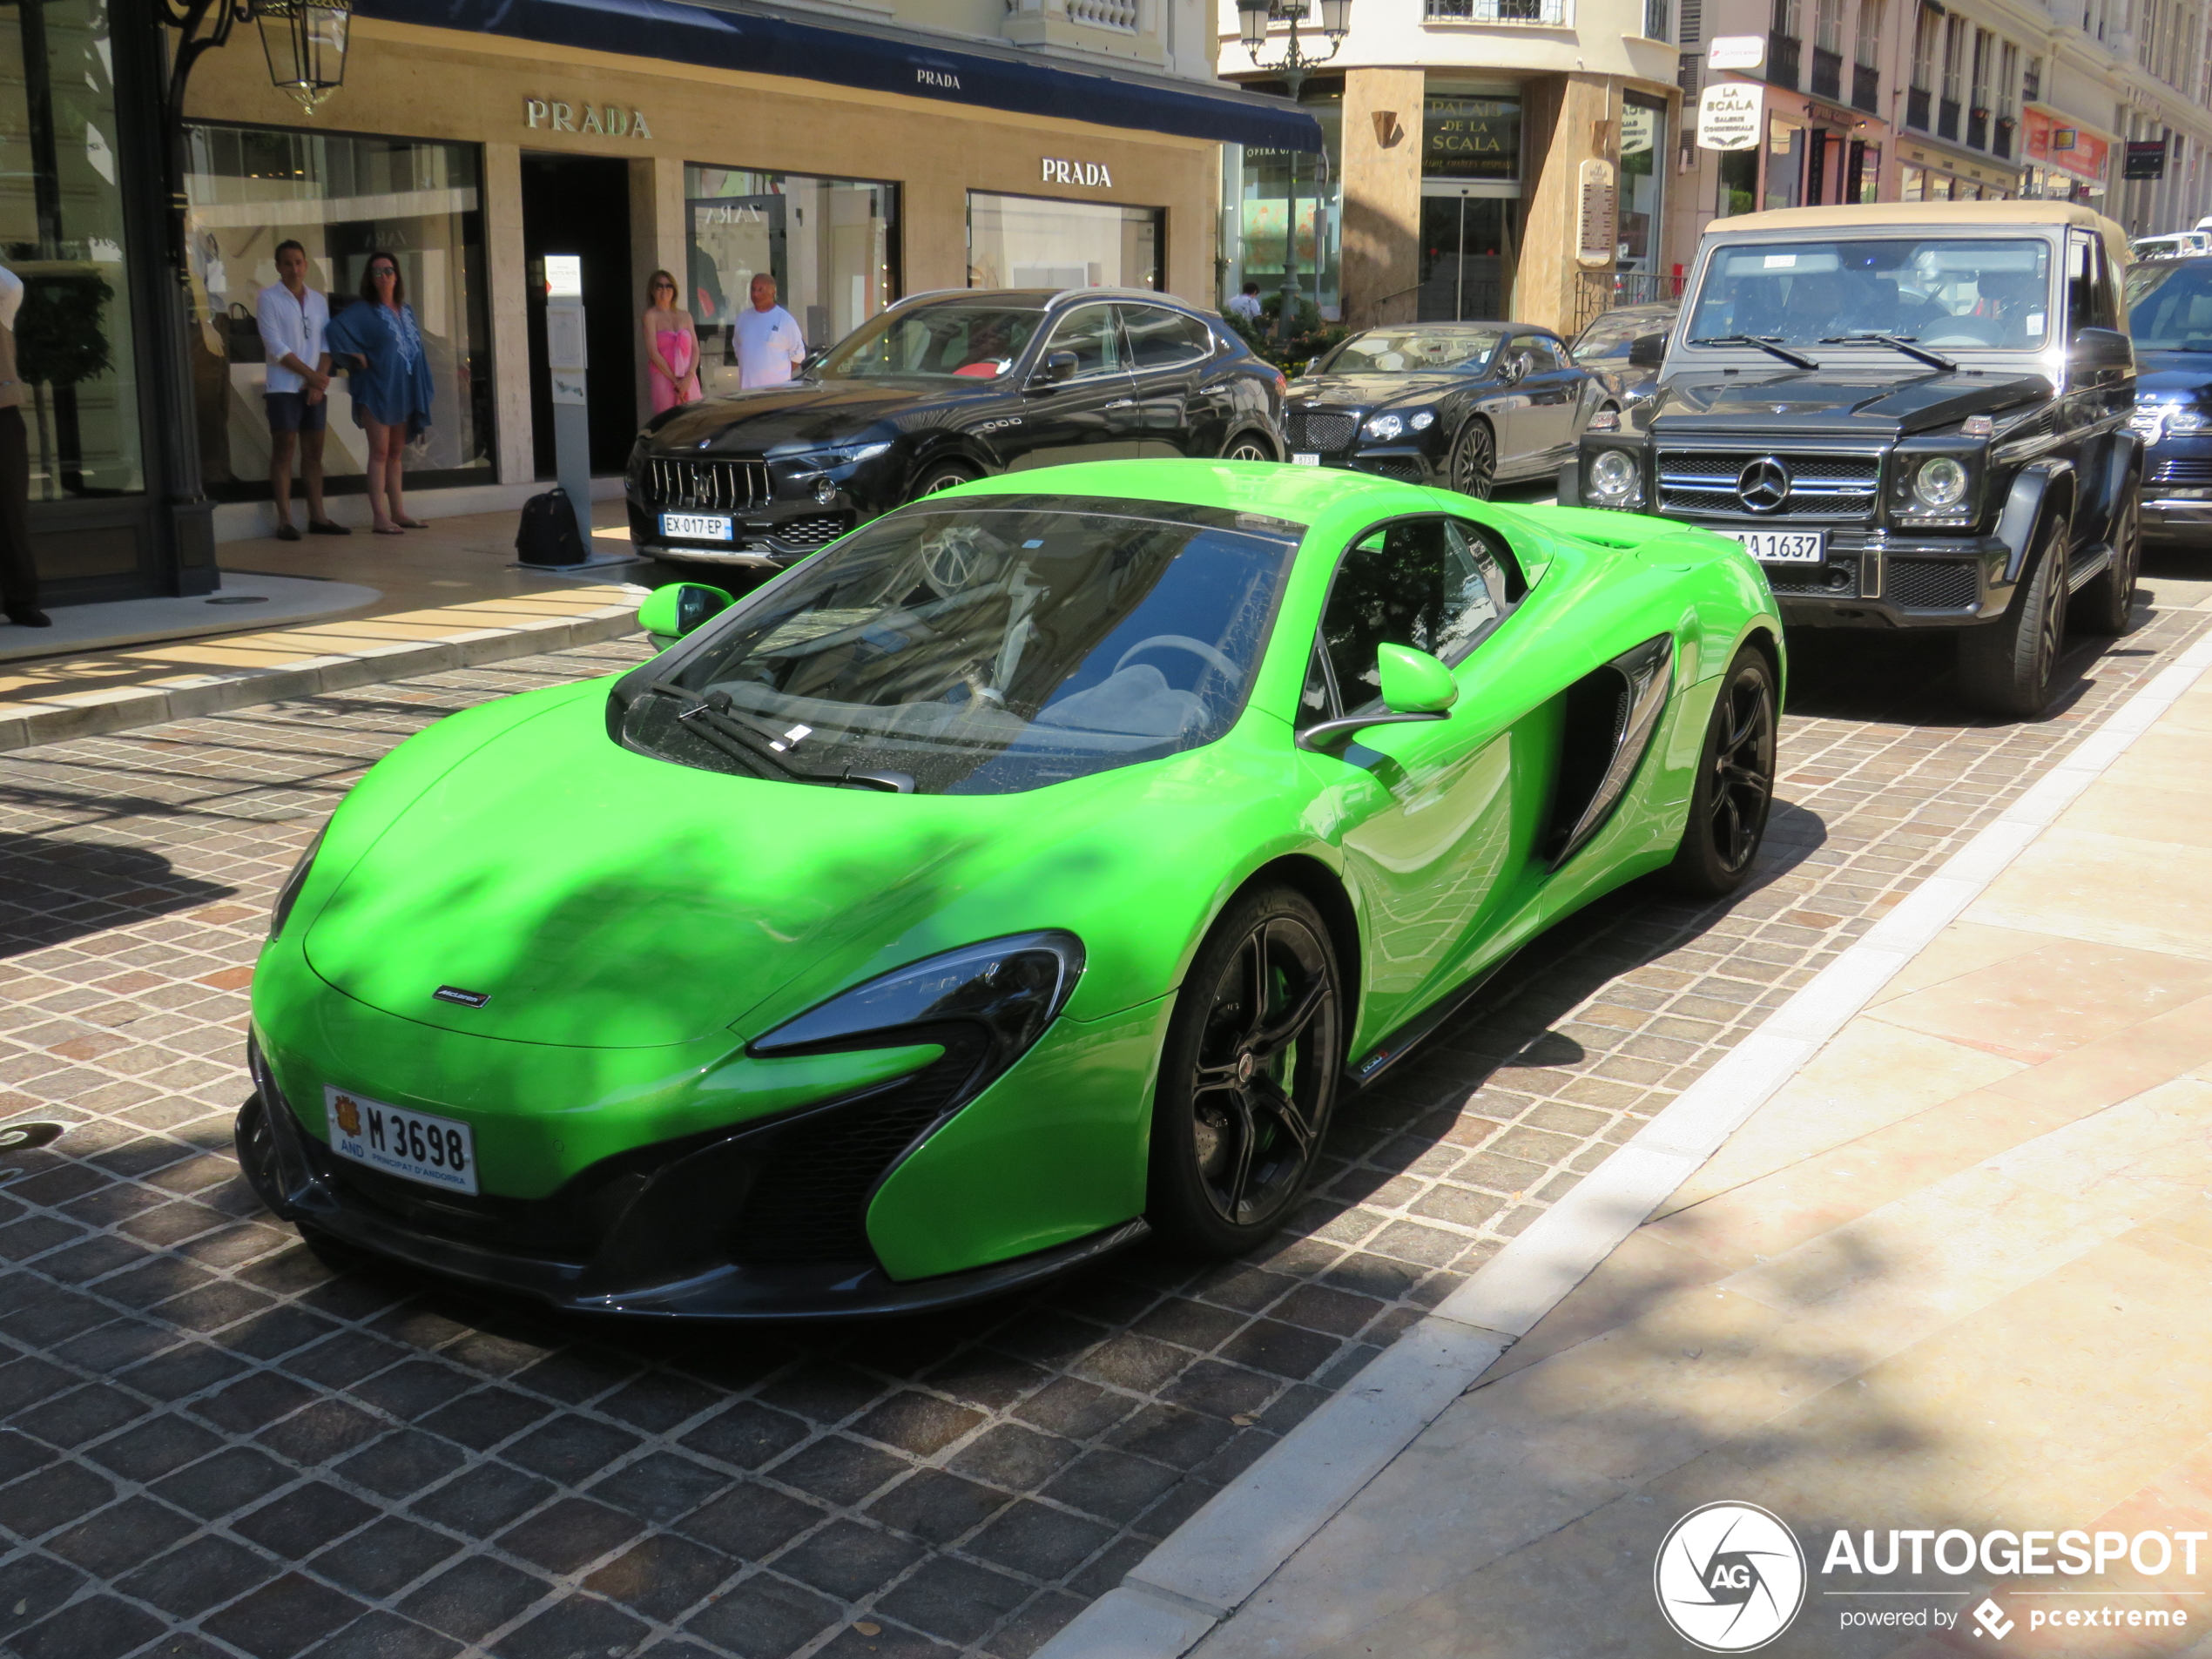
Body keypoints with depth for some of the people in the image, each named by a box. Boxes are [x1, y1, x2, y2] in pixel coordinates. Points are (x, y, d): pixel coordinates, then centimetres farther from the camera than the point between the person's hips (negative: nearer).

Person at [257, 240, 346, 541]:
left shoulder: (318, 300, 13)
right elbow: (275, 347, -10)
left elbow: (326, 344, 7)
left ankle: (317, 516, 9)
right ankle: (284, 521, -6)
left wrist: (319, 380, -8)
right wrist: (311, 375, -13)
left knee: (314, 451, 6)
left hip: (316, 388, 5)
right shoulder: (268, 298, -2)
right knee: (283, 450, -5)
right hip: (284, 387, -5)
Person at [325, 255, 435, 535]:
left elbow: (416, 346, 20)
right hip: (377, 389, -6)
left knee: (396, 452, 11)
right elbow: (334, 328, -20)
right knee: (380, 452, -7)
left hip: (403, 391, 6)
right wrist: (357, 356, -17)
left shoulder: (407, 311, 13)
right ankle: (379, 517, -8)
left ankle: (398, 513, 16)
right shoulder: (364, 311, -6)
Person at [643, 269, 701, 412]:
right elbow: (653, 352, -6)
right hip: (664, 378, -4)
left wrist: (689, 376, -8)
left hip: (688, 380, 4)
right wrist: (675, 379, -10)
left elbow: (695, 348, 9)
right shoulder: (651, 316, 1)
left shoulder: (685, 316, 15)